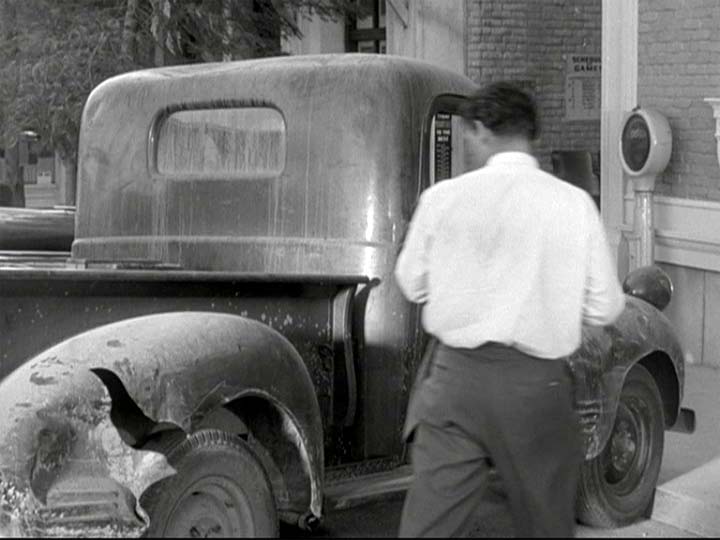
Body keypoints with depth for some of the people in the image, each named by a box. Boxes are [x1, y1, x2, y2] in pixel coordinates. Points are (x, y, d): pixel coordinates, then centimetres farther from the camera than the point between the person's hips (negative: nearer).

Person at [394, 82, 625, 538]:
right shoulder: (575, 203, -4)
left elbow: (412, 284, 8)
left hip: (455, 376, 0)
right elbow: (605, 308, -1)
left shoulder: (443, 196, -3)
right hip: (537, 384, 0)